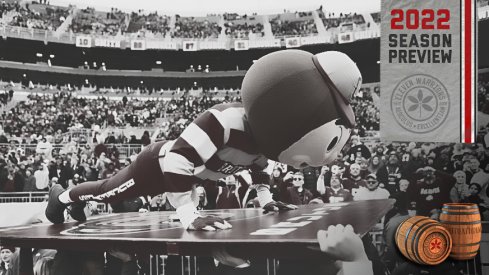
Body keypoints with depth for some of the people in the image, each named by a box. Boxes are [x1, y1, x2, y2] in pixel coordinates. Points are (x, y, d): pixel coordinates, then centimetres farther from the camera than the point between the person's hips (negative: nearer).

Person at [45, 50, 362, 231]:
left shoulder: (263, 134, -16)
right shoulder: (226, 121, -45)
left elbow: (257, 163, 9)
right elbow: (176, 159, -47)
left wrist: (266, 199, 3)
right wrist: (190, 216, -45)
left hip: (182, 171, 7)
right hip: (158, 164, -7)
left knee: (115, 191, 28)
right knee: (110, 190, 16)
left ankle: (79, 200, 52)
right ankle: (62, 196, 42)